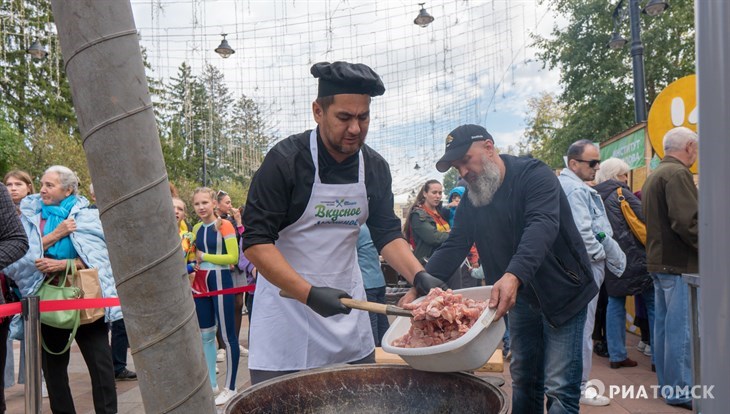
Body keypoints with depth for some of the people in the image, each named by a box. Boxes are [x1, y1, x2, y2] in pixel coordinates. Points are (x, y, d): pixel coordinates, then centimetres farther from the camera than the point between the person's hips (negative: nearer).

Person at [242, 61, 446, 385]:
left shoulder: (375, 167, -1)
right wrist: (309, 294, -28)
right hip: (288, 300, -4)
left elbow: (387, 234, 3)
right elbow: (256, 241, -19)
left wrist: (419, 276, -15)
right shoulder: (285, 160, -16)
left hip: (345, 302, 5)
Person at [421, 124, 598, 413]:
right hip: (520, 297, 6)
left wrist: (514, 275, -51)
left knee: (559, 387, -5)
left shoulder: (535, 175, -17)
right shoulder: (471, 199, 2)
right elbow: (453, 246, -3)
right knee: (523, 378, 14)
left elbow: (542, 226, -34)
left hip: (562, 291, -6)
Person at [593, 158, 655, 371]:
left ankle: (617, 355, 12)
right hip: (632, 258, -7)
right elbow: (646, 218, -16)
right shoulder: (622, 194, -9)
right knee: (653, 304, 2)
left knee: (615, 305, 10)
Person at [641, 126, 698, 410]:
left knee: (665, 324, 14)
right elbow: (687, 222, -23)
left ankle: (667, 383, 24)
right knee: (681, 328, -4)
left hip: (659, 260, 10)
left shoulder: (654, 175, 17)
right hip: (679, 263, -10)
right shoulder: (678, 173, -15)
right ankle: (680, 390, 3)